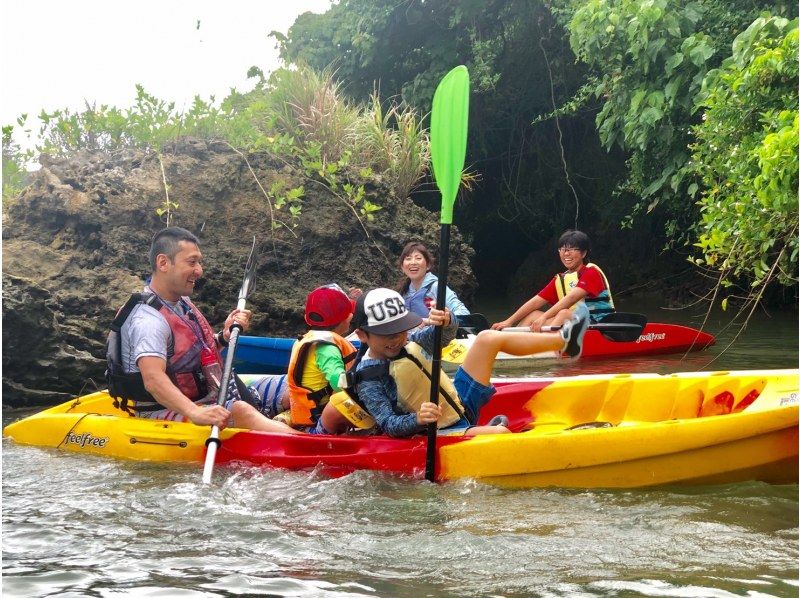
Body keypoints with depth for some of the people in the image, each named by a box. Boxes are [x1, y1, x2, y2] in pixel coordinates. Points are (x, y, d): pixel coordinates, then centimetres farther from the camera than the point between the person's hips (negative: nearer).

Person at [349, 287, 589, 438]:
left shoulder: (408, 340, 0)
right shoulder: (368, 379, -20)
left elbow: (446, 335, -2)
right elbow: (389, 425, -25)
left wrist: (445, 323, -27)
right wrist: (417, 420, -45)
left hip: (459, 402, 8)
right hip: (439, 433, -8)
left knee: (487, 338, 5)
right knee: (500, 435, -37)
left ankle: (564, 340, 12)